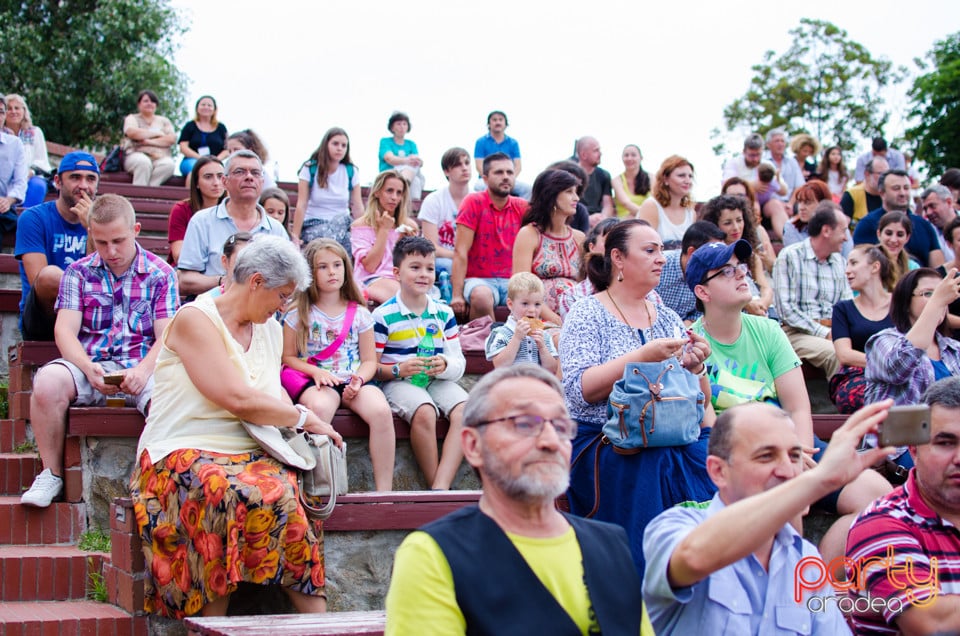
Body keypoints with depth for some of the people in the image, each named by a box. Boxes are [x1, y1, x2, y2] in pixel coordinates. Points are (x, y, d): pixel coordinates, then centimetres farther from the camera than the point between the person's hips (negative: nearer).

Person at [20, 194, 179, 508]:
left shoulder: (160, 274, 9)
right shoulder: (78, 272, 13)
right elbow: (65, 329, 2)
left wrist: (142, 370, -21)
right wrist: (88, 368, -19)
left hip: (141, 368, -1)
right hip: (89, 367, 2)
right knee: (47, 382, -31)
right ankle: (51, 474, -12)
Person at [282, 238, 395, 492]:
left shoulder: (359, 314, 13)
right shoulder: (298, 314, 8)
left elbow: (369, 360, 11)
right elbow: (288, 357, 7)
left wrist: (359, 379, -11)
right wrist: (316, 372, -12)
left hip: (353, 381, 2)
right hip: (315, 380, -2)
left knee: (381, 410, -31)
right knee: (319, 407, -39)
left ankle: (384, 490, -26)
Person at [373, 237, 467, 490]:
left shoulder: (444, 313, 13)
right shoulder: (383, 315, -1)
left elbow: (459, 361, 9)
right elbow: (371, 366, -2)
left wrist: (445, 366, -15)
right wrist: (399, 370, -21)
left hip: (438, 381, 4)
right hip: (398, 383, -4)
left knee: (465, 410, -26)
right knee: (424, 412, -36)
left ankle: (440, 487, -32)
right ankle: (433, 485, -23)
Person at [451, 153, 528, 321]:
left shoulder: (521, 207, 10)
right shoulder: (474, 202, -2)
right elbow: (460, 252, -7)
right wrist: (457, 295, -15)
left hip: (512, 282, 3)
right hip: (479, 280, -3)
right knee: (481, 296, -37)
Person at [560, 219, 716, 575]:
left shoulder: (667, 318, 19)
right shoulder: (587, 315, 4)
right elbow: (580, 390, -10)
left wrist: (694, 368, -3)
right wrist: (643, 356, -17)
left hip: (677, 437, 4)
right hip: (604, 441, -4)